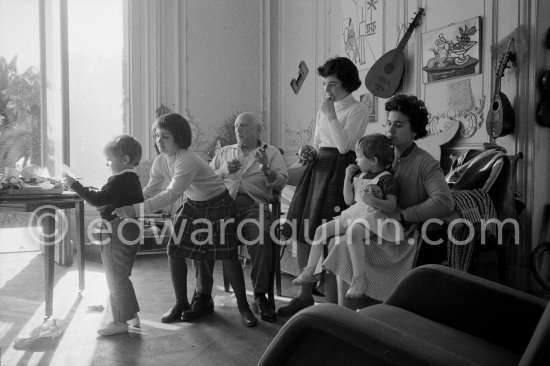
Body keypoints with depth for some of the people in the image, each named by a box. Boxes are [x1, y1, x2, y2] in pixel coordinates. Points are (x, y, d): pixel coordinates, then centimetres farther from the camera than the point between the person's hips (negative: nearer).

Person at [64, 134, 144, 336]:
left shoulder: (120, 180, -18)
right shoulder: (132, 179, 14)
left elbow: (98, 199, -25)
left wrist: (75, 185, -18)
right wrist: (84, 189, 12)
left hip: (116, 233, -10)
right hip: (130, 232, 10)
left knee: (116, 278, -2)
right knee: (122, 277, 19)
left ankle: (120, 322, 6)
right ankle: (132, 315, 26)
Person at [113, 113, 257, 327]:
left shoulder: (187, 161, -32)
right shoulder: (160, 161, -6)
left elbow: (171, 195, -40)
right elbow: (150, 191, -2)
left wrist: (136, 210, -44)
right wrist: (127, 206, -19)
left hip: (218, 204, -7)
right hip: (193, 205, 8)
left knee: (227, 255, -10)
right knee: (174, 250, -1)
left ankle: (243, 307, 5)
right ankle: (181, 303, 15)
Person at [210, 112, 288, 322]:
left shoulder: (271, 152, 21)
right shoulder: (225, 152, 29)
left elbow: (281, 183, 7)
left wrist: (267, 170, -11)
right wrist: (223, 171, 2)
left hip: (254, 204, -2)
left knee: (262, 236, -34)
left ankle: (260, 297, -26)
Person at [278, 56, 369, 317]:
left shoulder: (358, 110, -2)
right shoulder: (324, 109, 19)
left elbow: (344, 145, -15)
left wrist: (331, 114, -11)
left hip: (339, 168, -7)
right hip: (317, 167, 7)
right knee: (300, 231, 4)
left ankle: (331, 302, 3)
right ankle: (305, 296, 17)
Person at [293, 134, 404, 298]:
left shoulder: (386, 178, -7)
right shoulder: (361, 176, 18)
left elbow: (392, 206, -12)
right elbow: (349, 200, 16)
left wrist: (373, 200, -27)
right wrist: (348, 177, 8)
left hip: (373, 216, -9)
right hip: (354, 214, 9)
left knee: (352, 232, -40)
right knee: (321, 229, -1)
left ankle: (359, 279, -35)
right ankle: (310, 271, 5)